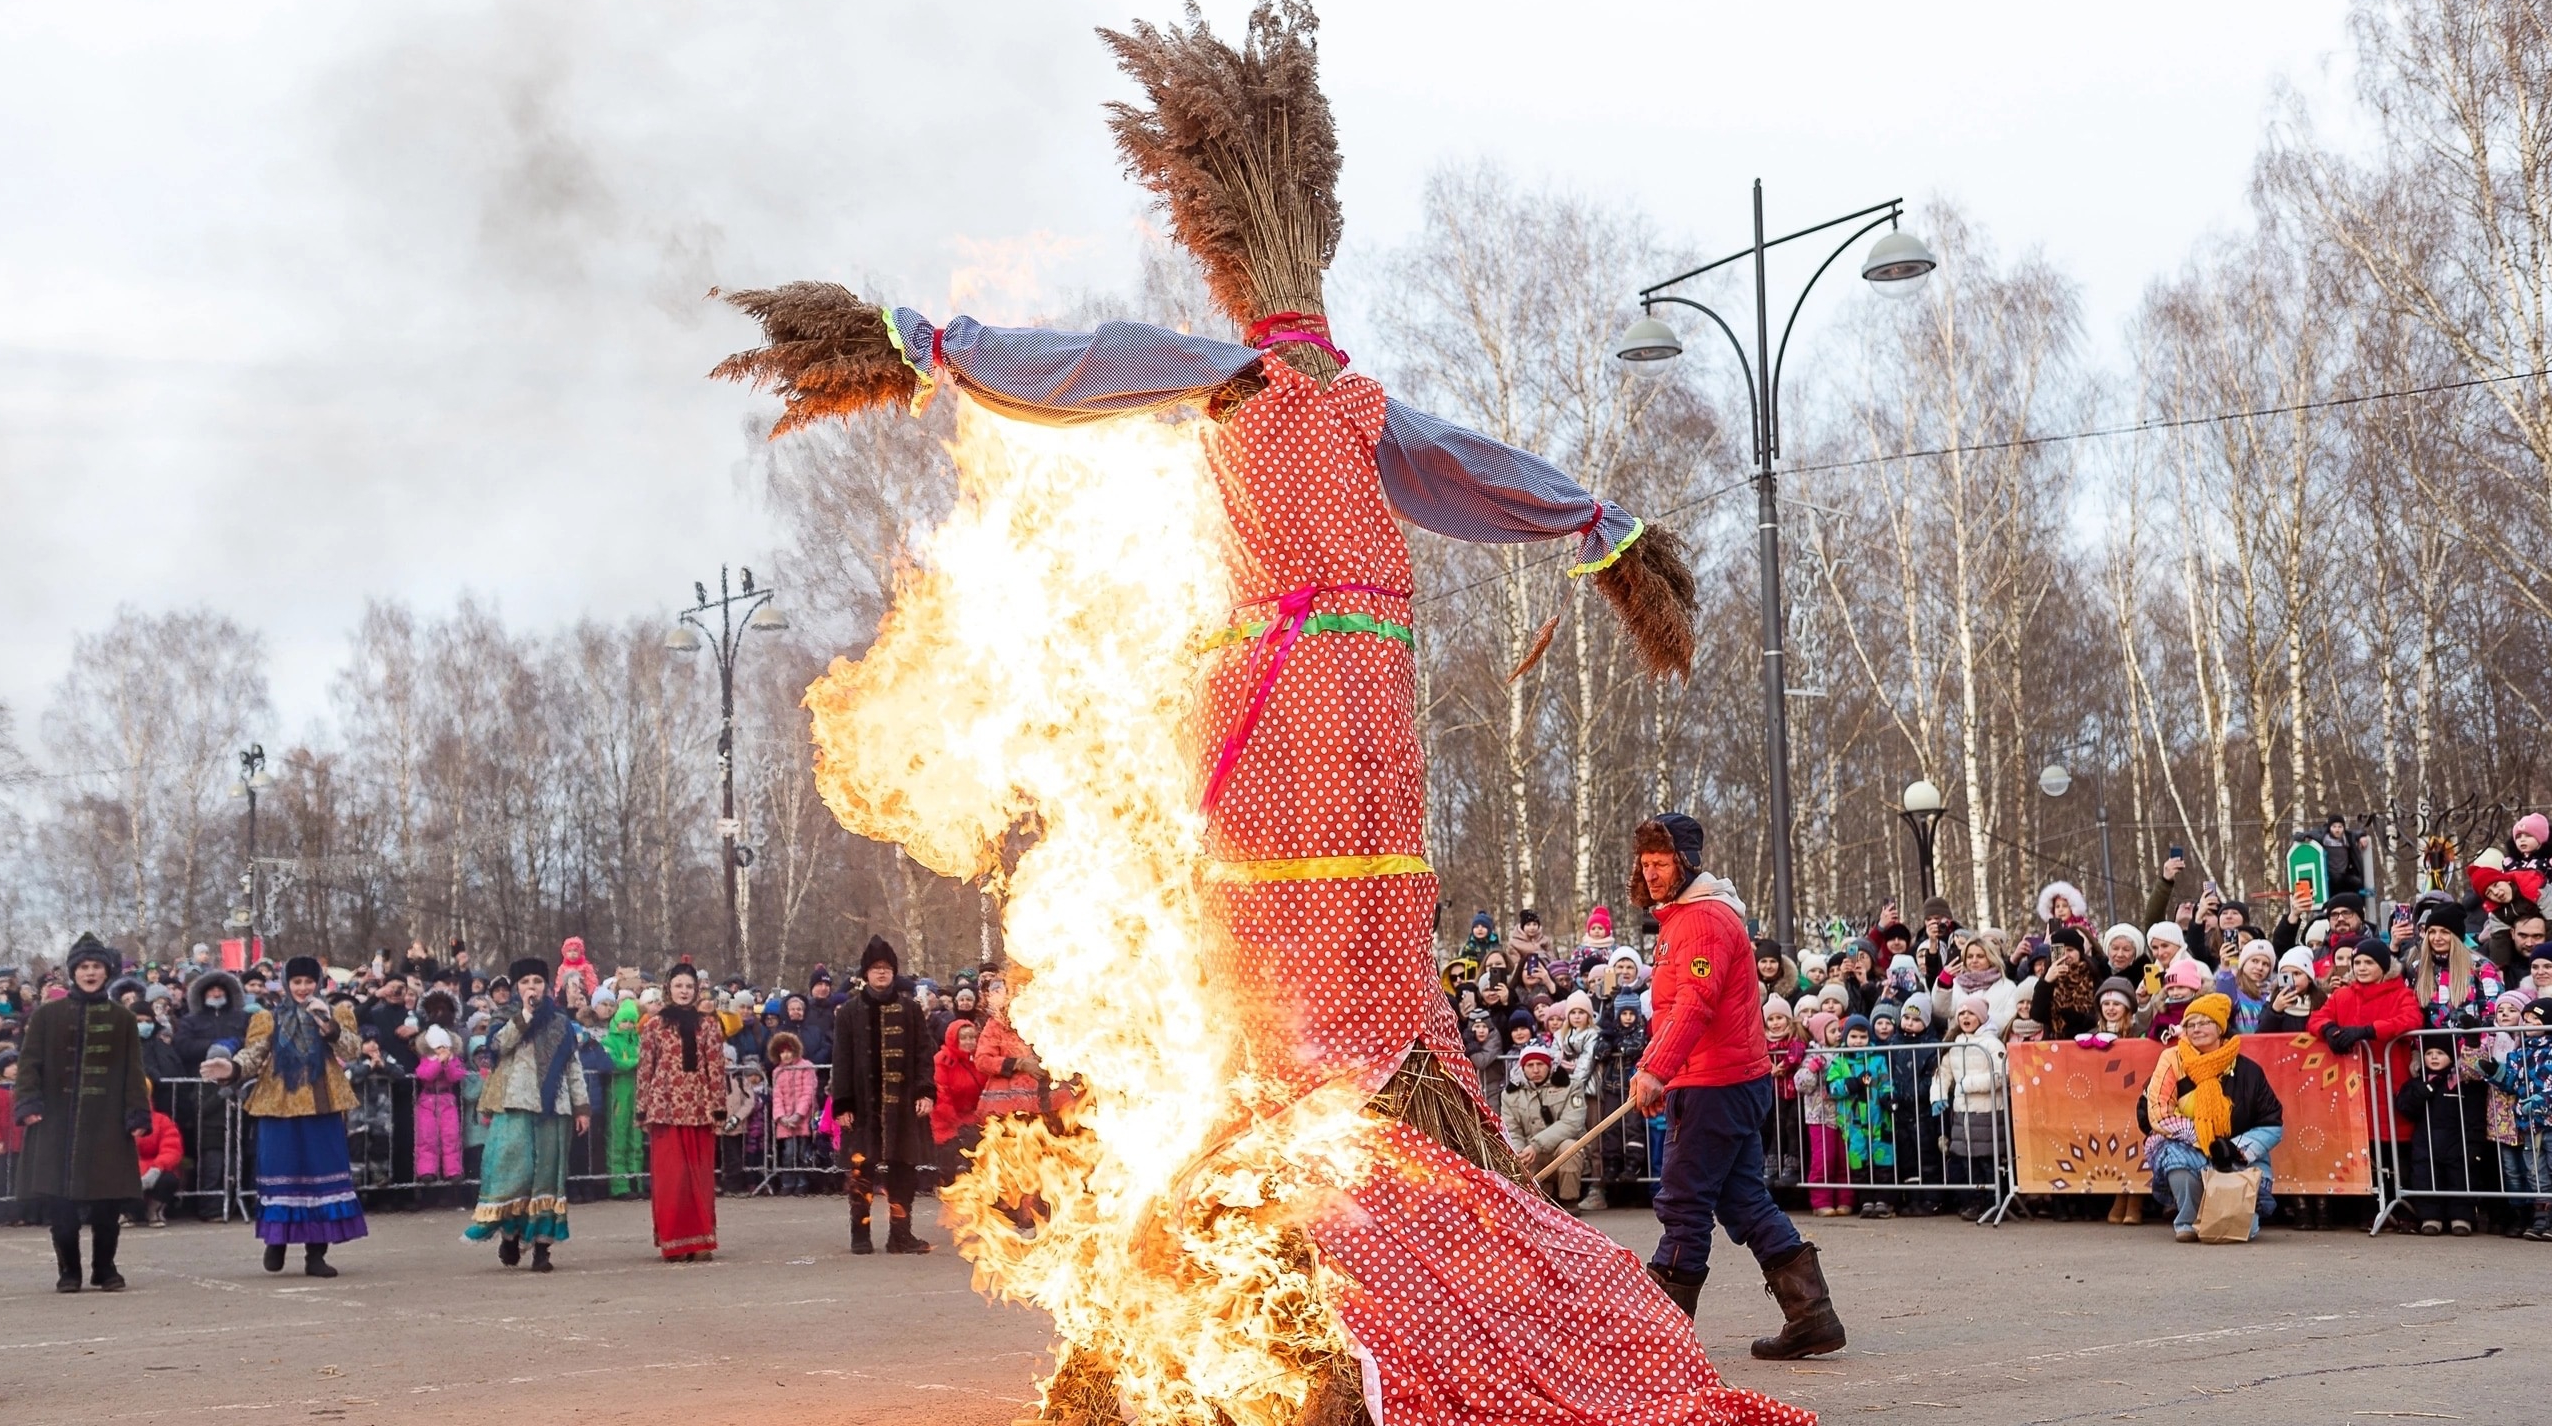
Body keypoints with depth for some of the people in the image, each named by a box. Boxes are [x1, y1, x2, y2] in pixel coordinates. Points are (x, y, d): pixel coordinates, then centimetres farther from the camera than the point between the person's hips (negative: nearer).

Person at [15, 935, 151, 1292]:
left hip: (107, 1125, 0)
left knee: (107, 1201, -1)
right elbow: (29, 1061, 3)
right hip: (57, 1123, 0)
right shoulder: (47, 1015, 6)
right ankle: (68, 1270, 11)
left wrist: (137, 1114, -4)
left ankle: (105, 1268, 14)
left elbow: (133, 1071, 5)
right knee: (60, 1202, -1)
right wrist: (29, 1102, -10)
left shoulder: (122, 1018, 8)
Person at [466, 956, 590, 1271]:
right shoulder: (508, 1020, 9)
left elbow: (572, 1068, 13)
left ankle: (542, 1245, 4)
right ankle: (509, 1234, 3)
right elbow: (499, 1044, -14)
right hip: (515, 1106, -2)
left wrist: (582, 1107, 7)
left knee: (548, 1172, 1)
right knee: (514, 1167, -12)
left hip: (553, 1107, 2)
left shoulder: (560, 1024, 14)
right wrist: (525, 1013, -15)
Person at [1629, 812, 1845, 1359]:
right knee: (1744, 1200, 10)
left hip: (1716, 1085, -11)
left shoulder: (1706, 918, -14)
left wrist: (1656, 1070, -36)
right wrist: (1656, 1070, 20)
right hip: (1737, 1082, 11)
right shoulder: (1679, 917, 20)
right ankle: (1811, 1314, 10)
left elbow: (1694, 1003, -27)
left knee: (1683, 1203, -6)